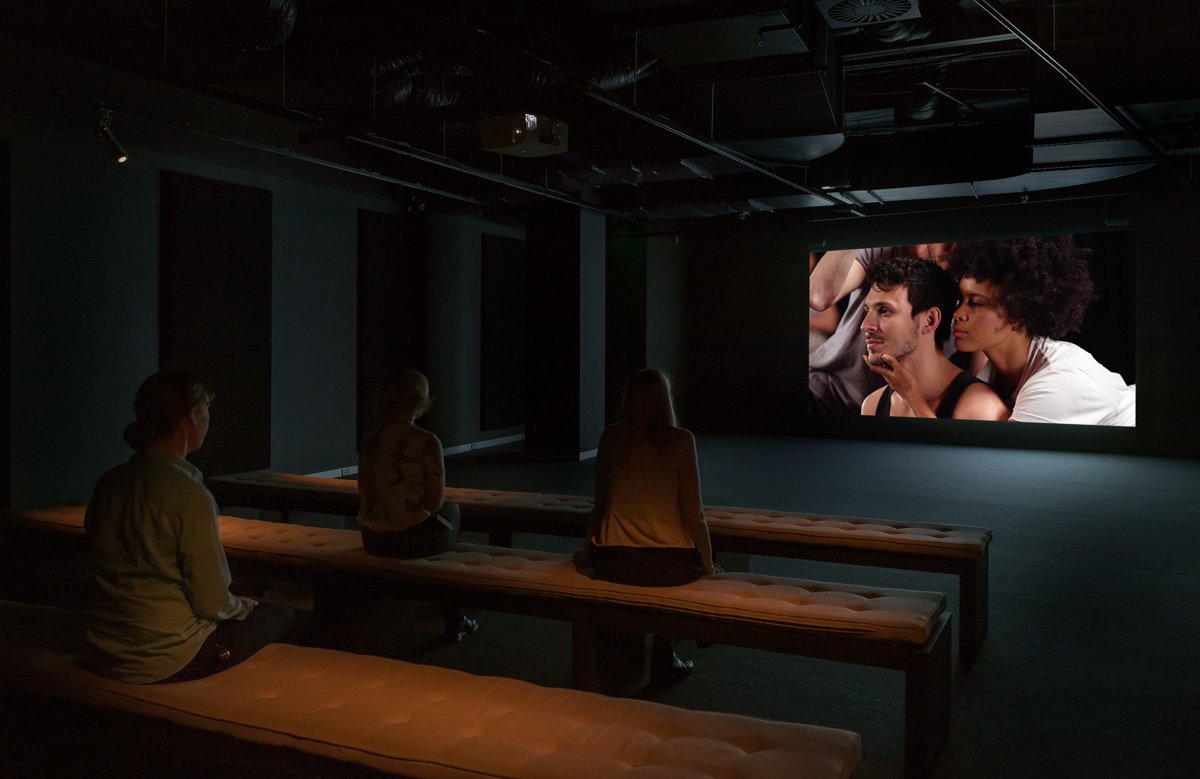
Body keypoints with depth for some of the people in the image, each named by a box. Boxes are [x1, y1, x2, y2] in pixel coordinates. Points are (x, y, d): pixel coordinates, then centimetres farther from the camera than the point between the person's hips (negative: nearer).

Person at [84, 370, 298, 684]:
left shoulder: (108, 483, 1)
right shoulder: (190, 495, -21)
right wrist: (240, 606, 6)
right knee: (282, 617, 14)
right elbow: (212, 603, -17)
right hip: (166, 662, -7)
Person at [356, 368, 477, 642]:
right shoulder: (426, 442, -16)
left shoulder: (370, 439, 1)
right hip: (413, 538, -5)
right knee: (453, 510, 26)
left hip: (373, 539, 6)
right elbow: (436, 501, -12)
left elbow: (365, 493, 8)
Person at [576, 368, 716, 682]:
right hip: (670, 567, -3)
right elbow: (693, 513, -7)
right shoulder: (680, 440, -8)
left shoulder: (611, 437, 0)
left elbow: (601, 503, 8)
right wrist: (708, 565, 7)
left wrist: (586, 552, 23)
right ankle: (663, 658, 33)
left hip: (612, 565, 3)